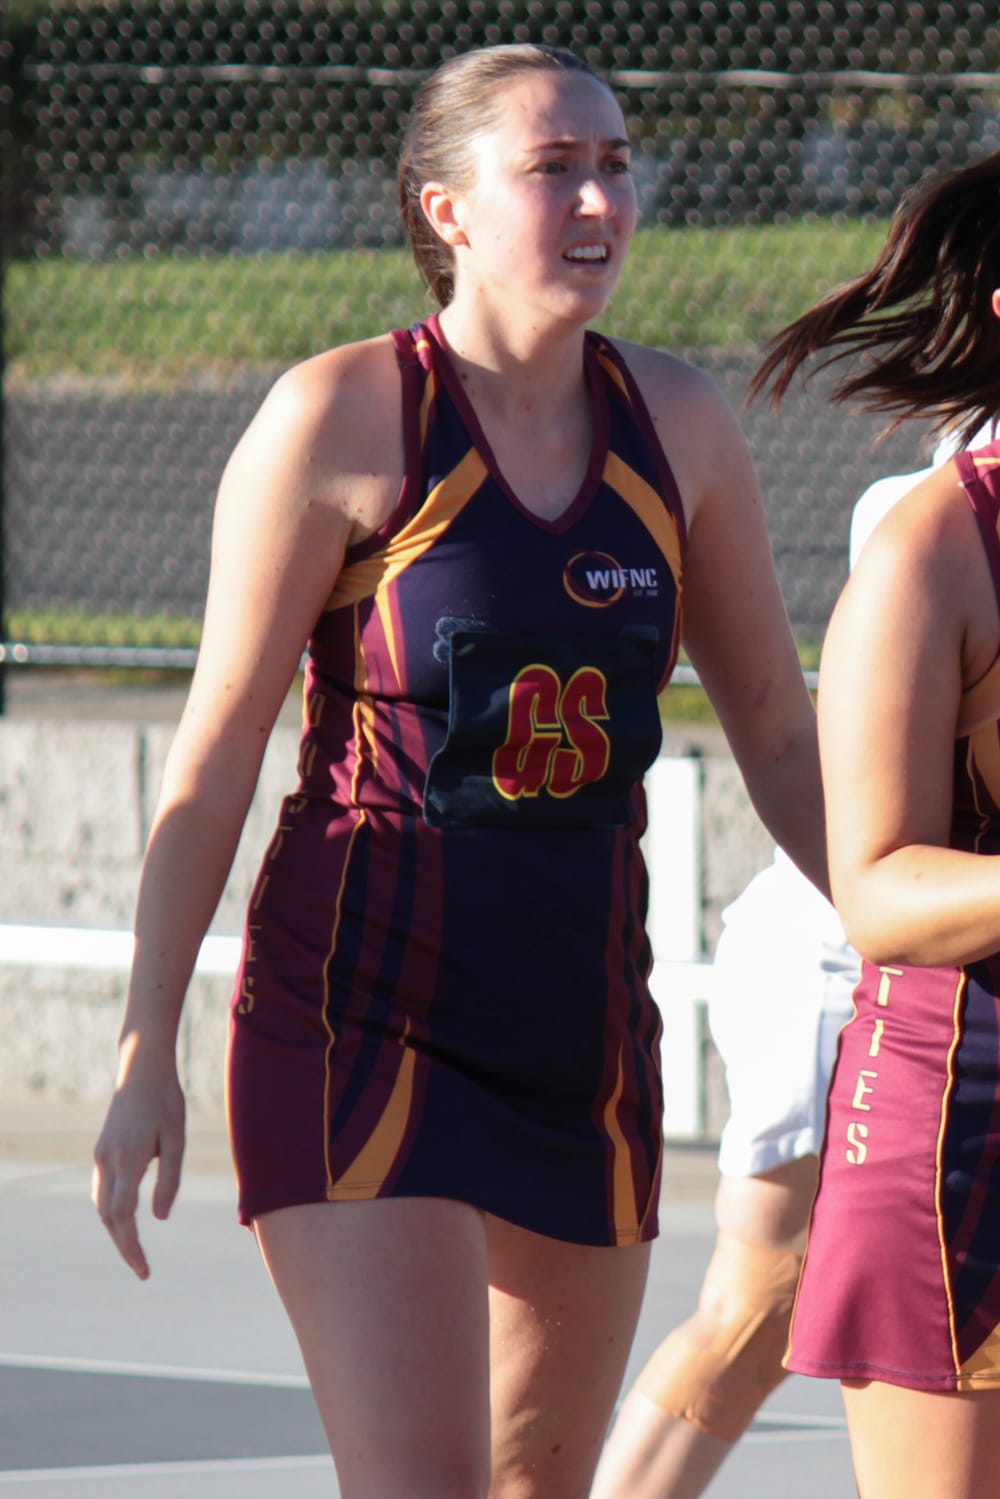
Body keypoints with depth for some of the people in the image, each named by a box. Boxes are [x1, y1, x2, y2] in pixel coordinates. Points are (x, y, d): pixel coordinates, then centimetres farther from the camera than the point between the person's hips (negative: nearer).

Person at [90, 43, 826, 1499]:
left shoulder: (677, 425, 7)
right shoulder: (342, 416, -7)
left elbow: (779, 738, 15)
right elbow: (214, 754, -4)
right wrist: (146, 1050, -7)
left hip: (585, 1020, 5)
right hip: (361, 1004, -5)